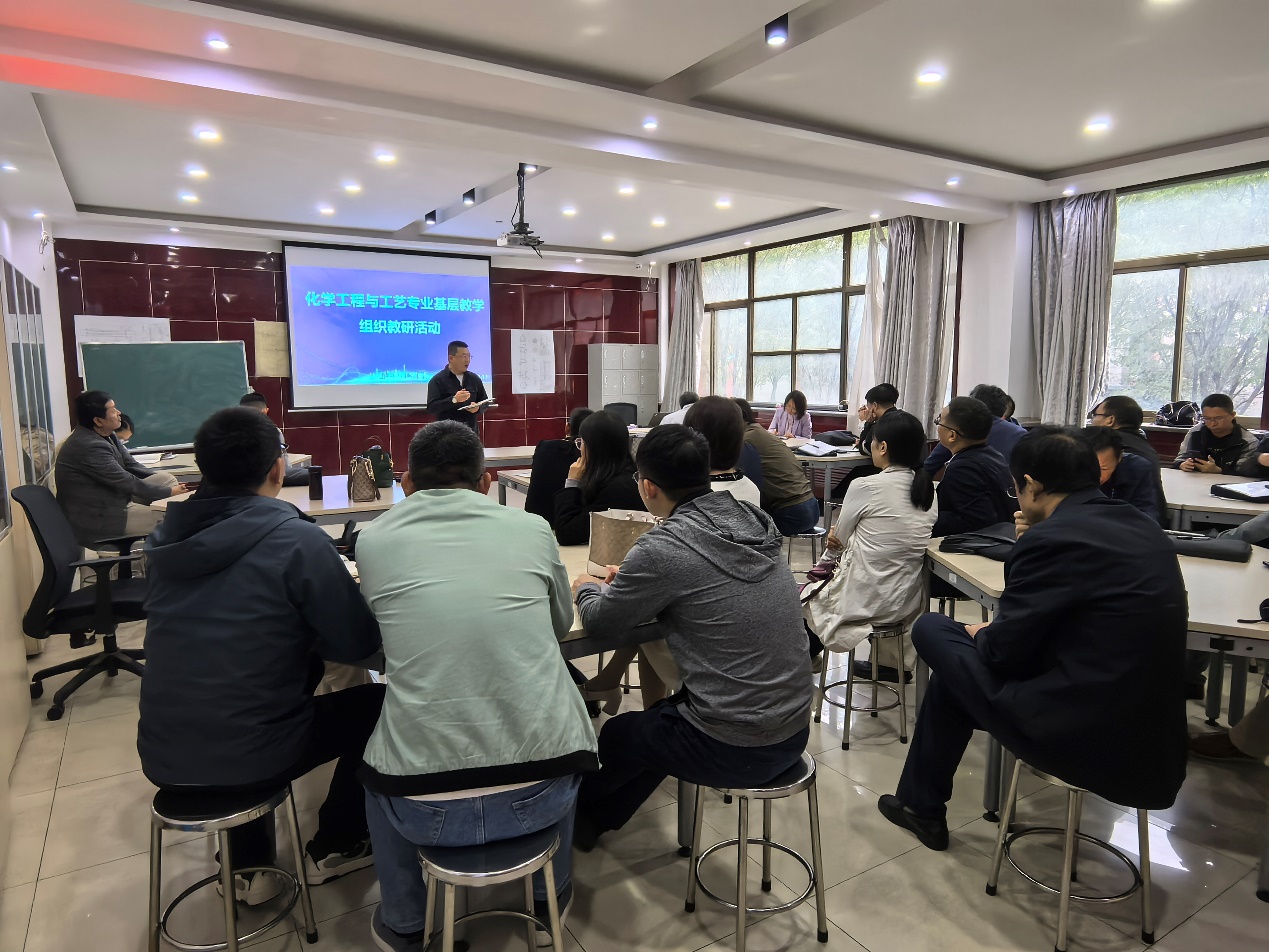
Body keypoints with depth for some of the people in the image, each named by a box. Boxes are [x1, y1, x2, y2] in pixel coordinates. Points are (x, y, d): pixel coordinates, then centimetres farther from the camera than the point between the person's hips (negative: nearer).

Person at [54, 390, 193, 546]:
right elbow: (127, 483, -22)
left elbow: (131, 466, 8)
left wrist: (168, 483, -1)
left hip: (112, 498, 9)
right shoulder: (90, 447, -26)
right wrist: (168, 492, -13)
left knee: (165, 478, 2)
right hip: (98, 519, -9)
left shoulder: (104, 435, 1)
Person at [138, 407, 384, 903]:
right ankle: (333, 847, 28)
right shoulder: (297, 539, -17)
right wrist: (309, 630, 8)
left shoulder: (166, 537, 0)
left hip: (163, 756, 6)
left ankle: (249, 865, 35)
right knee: (375, 699, 15)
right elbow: (358, 646, -12)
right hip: (249, 758, -5)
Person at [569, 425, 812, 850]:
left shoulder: (663, 548, -22)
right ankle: (595, 820, 50)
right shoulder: (754, 521, 0)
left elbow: (604, 622, -6)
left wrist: (588, 588, 14)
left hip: (733, 751, -7)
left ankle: (575, 811, 51)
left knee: (619, 734, 21)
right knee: (663, 717, 30)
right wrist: (633, 581, 18)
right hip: (794, 731, 7)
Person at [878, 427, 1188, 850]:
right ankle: (923, 803, 35)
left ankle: (922, 805, 23)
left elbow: (1003, 650, -12)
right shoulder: (1144, 526, 5)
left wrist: (981, 634, 9)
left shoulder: (1049, 540, -20)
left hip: (1082, 738, -8)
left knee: (931, 629, 6)